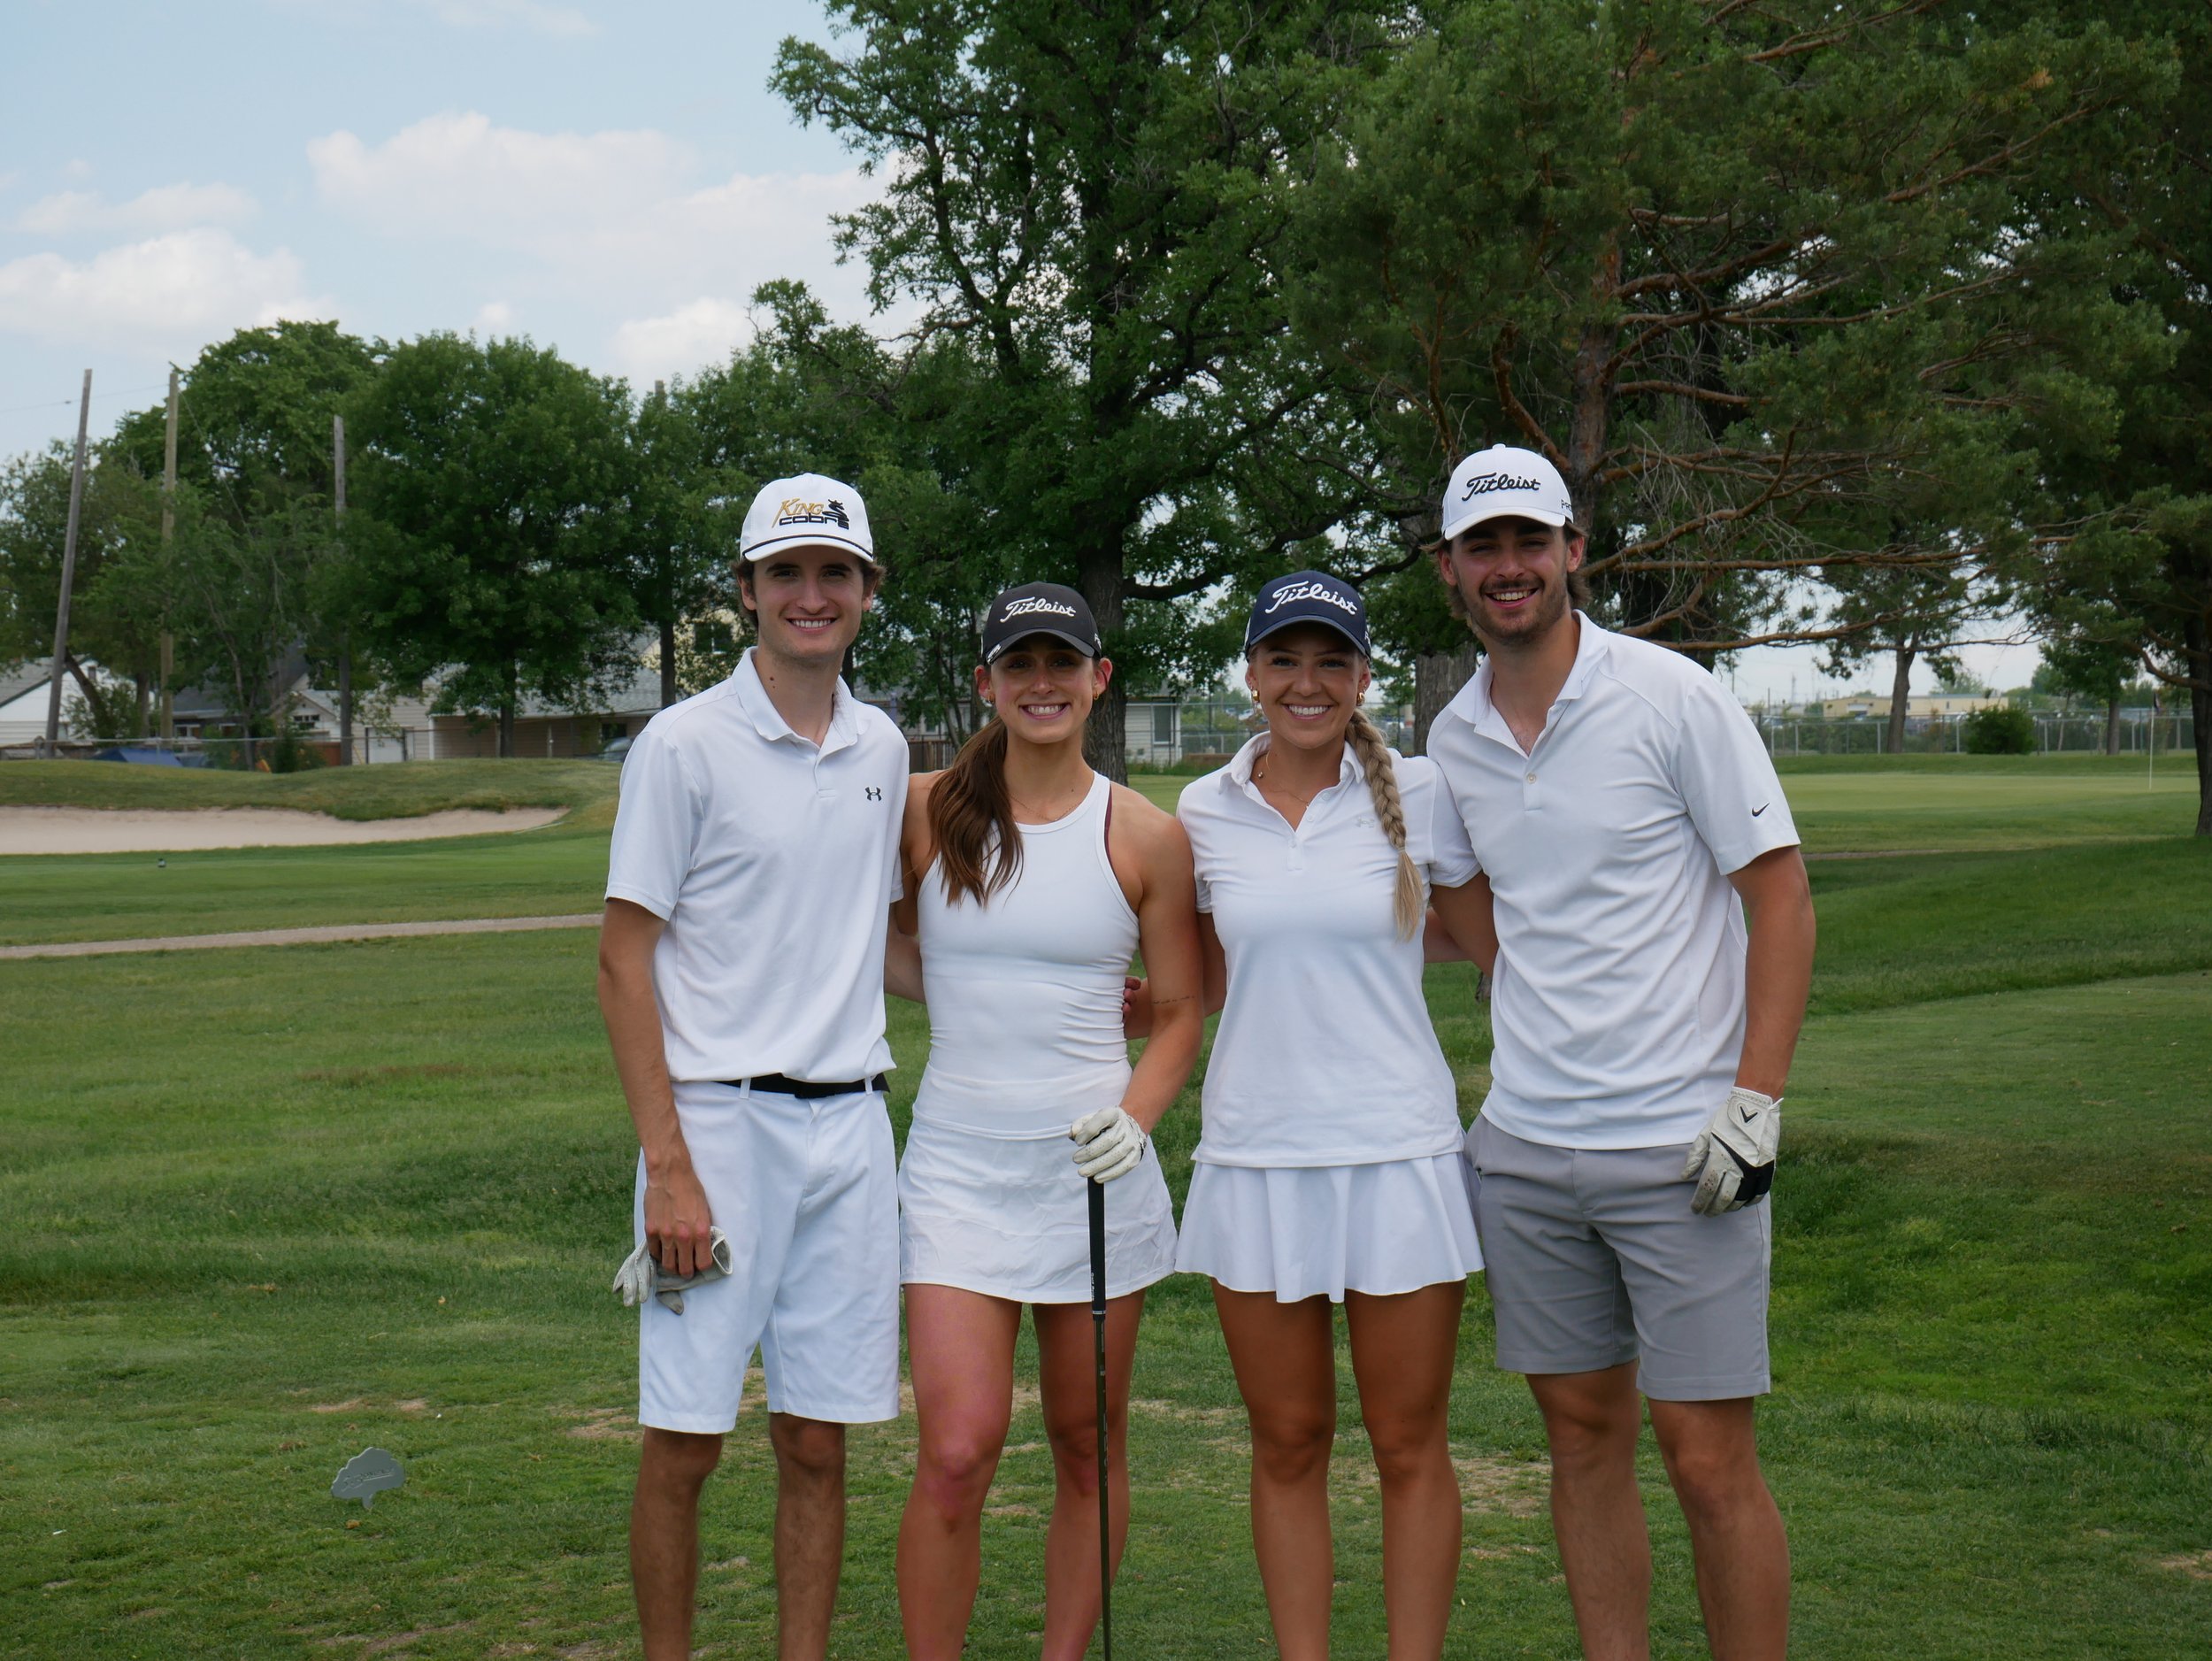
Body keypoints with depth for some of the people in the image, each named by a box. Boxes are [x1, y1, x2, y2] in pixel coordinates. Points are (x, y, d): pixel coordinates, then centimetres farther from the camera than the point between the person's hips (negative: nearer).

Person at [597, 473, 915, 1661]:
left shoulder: (882, 750, 11)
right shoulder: (685, 744, -5)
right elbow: (625, 961, -7)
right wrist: (669, 1166, -14)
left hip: (849, 1128, 5)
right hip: (719, 1124, -4)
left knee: (818, 1441, 8)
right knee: (684, 1440, 0)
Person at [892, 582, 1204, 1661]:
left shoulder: (1145, 837, 2)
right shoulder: (924, 812, 2)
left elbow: (1181, 1016, 6)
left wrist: (1136, 1116, -10)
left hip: (1094, 1164, 1)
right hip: (960, 1160, -1)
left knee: (1087, 1443, 9)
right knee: (957, 1452, -10)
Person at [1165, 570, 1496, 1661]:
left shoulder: (1418, 795, -1)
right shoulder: (1206, 812, 6)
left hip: (1398, 1150, -2)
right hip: (1255, 1153, 2)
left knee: (1409, 1446, 4)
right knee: (1287, 1446, 9)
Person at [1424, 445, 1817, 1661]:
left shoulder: (1670, 697, -6)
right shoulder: (1453, 740, 9)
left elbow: (1780, 893, -6)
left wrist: (1754, 1099, -14)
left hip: (1680, 1148, -5)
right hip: (1522, 1149, 5)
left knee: (1707, 1457, -3)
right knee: (1583, 1429, 11)